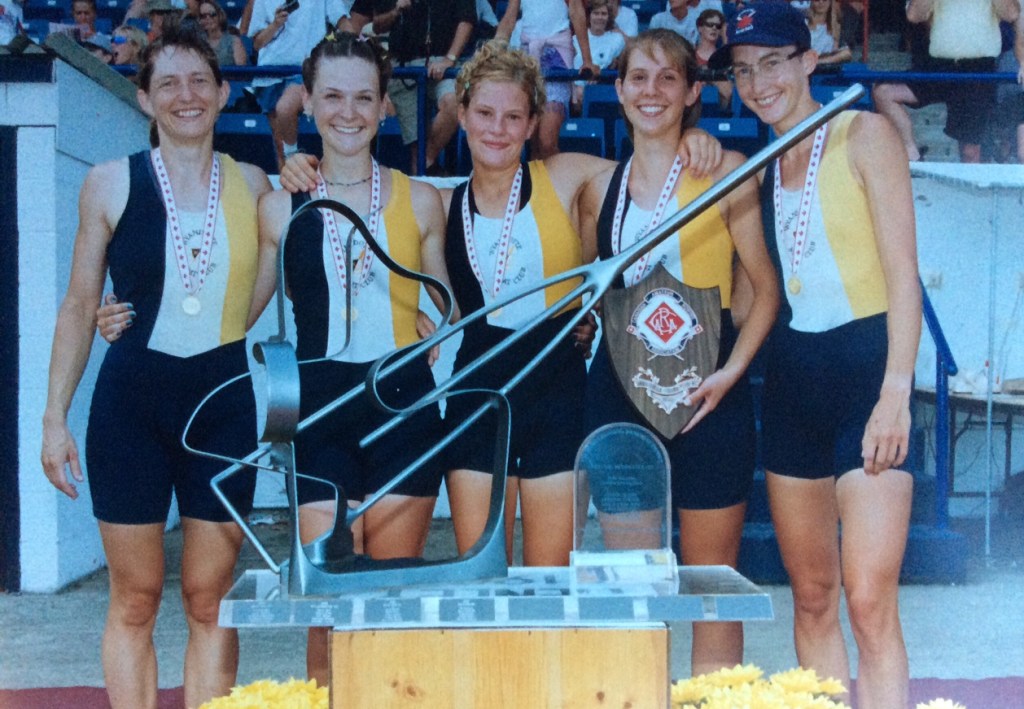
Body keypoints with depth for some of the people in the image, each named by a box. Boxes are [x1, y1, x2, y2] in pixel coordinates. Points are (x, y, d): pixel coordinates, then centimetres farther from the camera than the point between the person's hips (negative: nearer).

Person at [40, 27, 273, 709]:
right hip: (132, 401, -1)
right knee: (135, 600, 4)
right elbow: (80, 306, 4)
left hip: (223, 401, 2)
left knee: (211, 599, 5)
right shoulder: (112, 184, 0)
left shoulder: (252, 184, 5)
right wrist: (56, 416, 1)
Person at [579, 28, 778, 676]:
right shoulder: (602, 188, 10)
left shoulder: (724, 171, -2)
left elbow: (766, 287, -3)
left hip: (705, 392, -4)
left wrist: (733, 370, -14)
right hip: (620, 388, 4)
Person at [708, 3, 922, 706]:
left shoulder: (864, 134, -5)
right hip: (791, 376, 7)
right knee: (812, 598, 8)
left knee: (870, 602, -14)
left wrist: (896, 393, -18)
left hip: (864, 366, -6)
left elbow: (903, 274, -11)